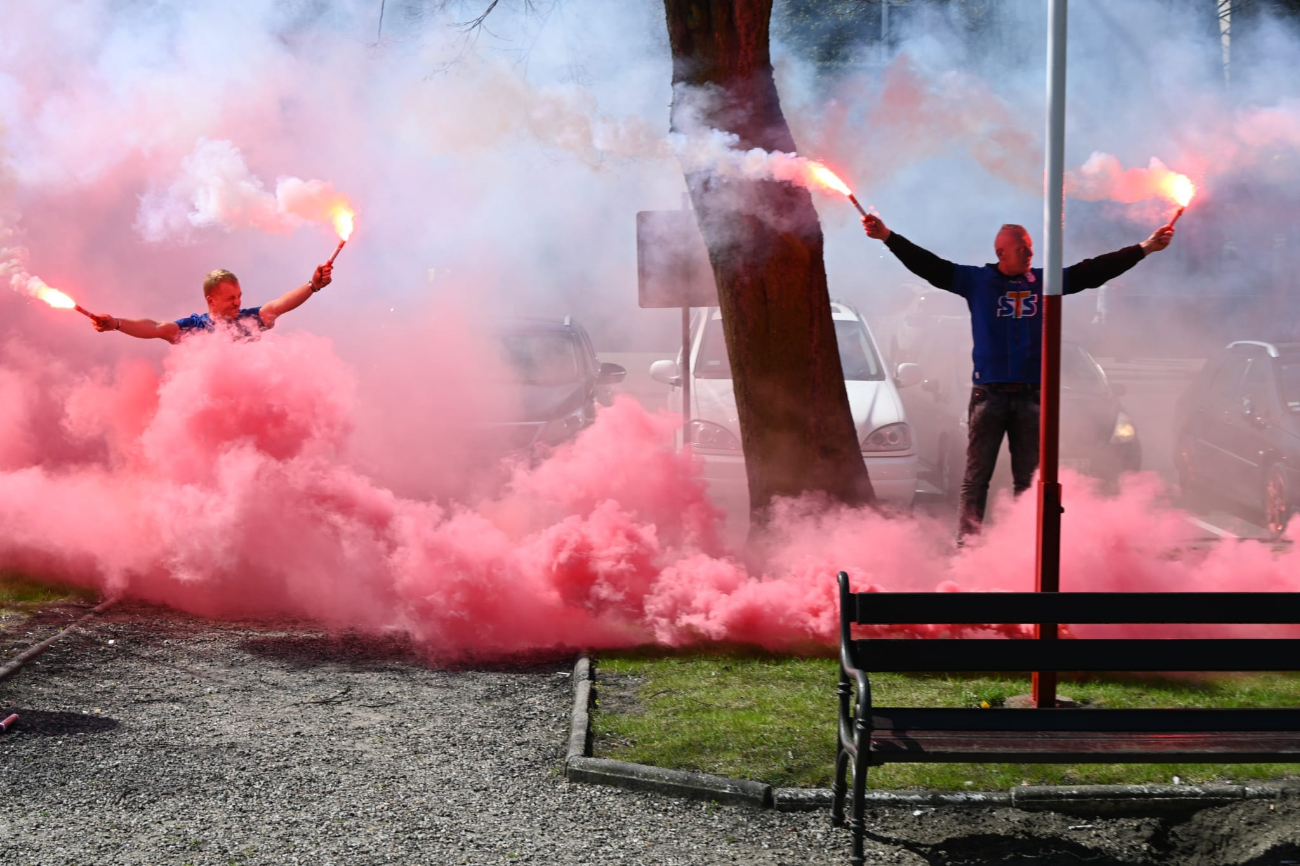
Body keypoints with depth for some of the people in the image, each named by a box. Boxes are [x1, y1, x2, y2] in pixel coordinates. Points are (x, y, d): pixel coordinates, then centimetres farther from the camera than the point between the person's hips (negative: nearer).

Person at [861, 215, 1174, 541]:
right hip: (989, 394, -2)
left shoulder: (1044, 281, 10)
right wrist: (888, 237, -11)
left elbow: (1095, 270, 10)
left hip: (1031, 395, 2)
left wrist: (1146, 248, 8)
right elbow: (929, 266, -2)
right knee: (976, 477, -2)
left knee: (1028, 478, 6)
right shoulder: (977, 280, 3)